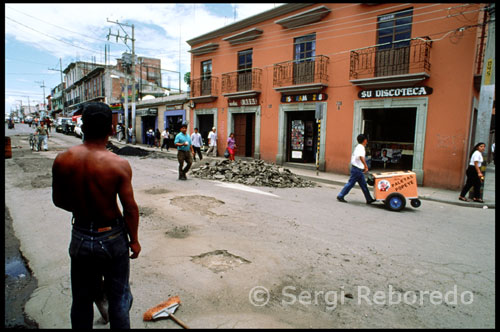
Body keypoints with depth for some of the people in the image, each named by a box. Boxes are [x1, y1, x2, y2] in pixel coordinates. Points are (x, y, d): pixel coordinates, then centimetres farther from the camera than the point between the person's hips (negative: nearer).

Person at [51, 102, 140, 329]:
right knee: (118, 297, 16)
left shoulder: (62, 160, -10)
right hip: (112, 237, -3)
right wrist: (134, 240, -1)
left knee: (82, 299, 23)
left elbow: (59, 201, 2)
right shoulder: (119, 164, -20)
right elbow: (130, 209, -15)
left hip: (80, 236, 3)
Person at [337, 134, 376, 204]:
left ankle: (369, 199, 16)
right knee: (350, 183, -4)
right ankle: (340, 196, 3)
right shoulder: (361, 147, -14)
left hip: (359, 170, 10)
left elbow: (353, 156, 22)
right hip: (357, 169, -10)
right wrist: (366, 166, -28)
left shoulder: (358, 147, 15)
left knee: (363, 184, 11)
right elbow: (361, 157, -32)